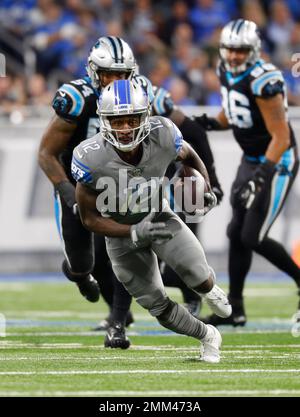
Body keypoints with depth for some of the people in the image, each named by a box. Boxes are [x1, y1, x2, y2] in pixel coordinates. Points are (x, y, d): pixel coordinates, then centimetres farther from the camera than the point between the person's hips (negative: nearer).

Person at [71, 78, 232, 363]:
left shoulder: (162, 135, -28)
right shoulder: (91, 159, -34)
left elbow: (188, 156, -1)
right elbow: (90, 219, -21)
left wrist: (205, 189, -14)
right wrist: (134, 233, -33)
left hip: (159, 217, 1)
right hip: (122, 232, -1)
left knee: (199, 279, -19)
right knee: (159, 308, 4)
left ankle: (210, 288, 20)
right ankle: (208, 336, 34)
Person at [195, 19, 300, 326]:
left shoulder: (263, 82, -25)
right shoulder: (227, 72, 0)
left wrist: (261, 176, -29)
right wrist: (209, 123, -2)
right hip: (251, 159, 8)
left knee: (252, 238, -9)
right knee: (237, 233, 7)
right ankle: (235, 309, 15)